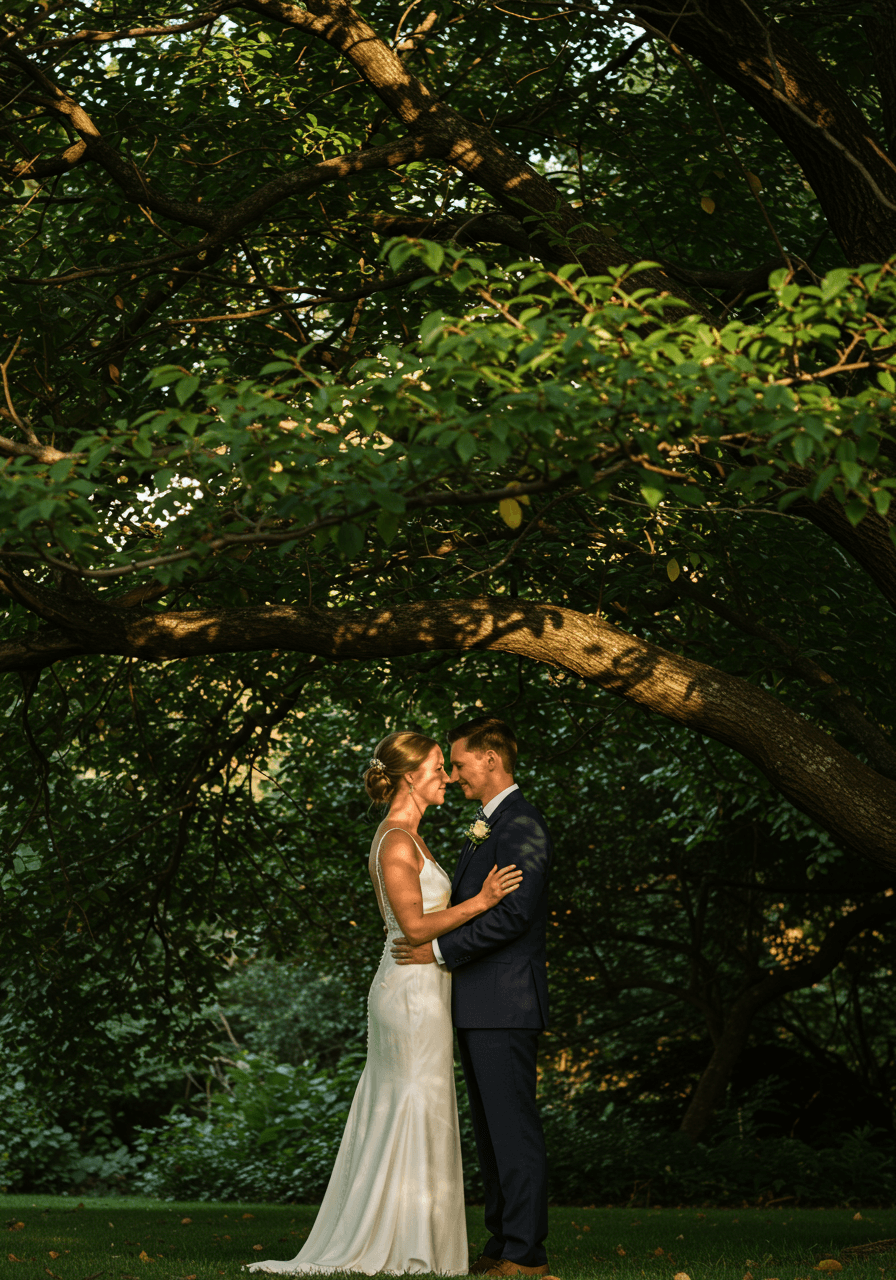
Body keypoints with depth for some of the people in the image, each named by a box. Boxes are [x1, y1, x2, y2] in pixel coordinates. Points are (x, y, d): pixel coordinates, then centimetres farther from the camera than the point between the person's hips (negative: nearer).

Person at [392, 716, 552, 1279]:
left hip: (506, 1002, -10)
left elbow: (513, 912, -21)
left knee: (514, 1127, -8)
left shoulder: (523, 824, -13)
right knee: (490, 1129, 12)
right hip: (478, 1007, 10)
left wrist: (440, 949, -17)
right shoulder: (488, 826, 20)